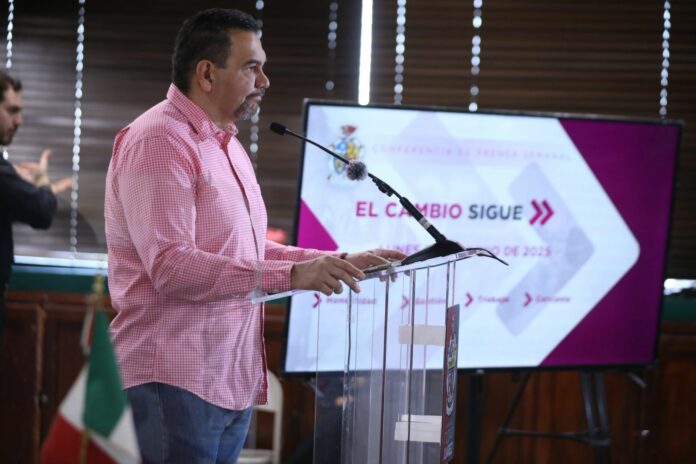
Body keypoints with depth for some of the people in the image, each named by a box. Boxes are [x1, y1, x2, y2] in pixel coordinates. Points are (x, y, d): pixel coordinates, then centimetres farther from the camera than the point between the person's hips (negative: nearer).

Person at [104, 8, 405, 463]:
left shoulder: (227, 145, 18)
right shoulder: (159, 141, -13)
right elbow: (171, 268, -23)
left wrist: (344, 262, 11)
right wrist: (291, 276, -27)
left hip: (231, 381, 9)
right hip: (175, 382, -9)